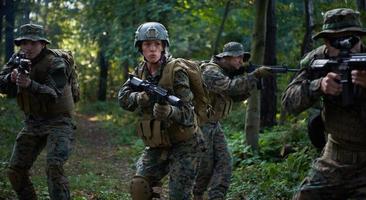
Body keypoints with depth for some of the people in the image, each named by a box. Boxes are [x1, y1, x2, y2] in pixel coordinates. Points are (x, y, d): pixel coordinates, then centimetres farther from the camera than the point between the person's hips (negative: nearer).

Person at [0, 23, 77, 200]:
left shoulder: (56, 64, -17)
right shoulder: (18, 59, 1)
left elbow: (53, 95, -30)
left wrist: (30, 84, -46)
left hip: (57, 123, -6)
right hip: (32, 123, 6)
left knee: (54, 167, -25)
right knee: (15, 171, 4)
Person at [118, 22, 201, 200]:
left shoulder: (176, 72, -16)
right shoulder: (140, 72, 3)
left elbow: (188, 114, -21)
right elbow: (123, 98, -7)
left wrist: (169, 111, -43)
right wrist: (142, 97, -28)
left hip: (183, 145, -6)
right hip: (155, 146, 6)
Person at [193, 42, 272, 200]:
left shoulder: (226, 73, 11)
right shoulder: (211, 71, -19)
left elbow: (237, 96, 8)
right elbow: (230, 87, -34)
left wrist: (249, 82, -9)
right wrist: (254, 76, -32)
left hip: (214, 125, 9)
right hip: (200, 123, -9)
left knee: (224, 163, -2)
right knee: (205, 167, -3)